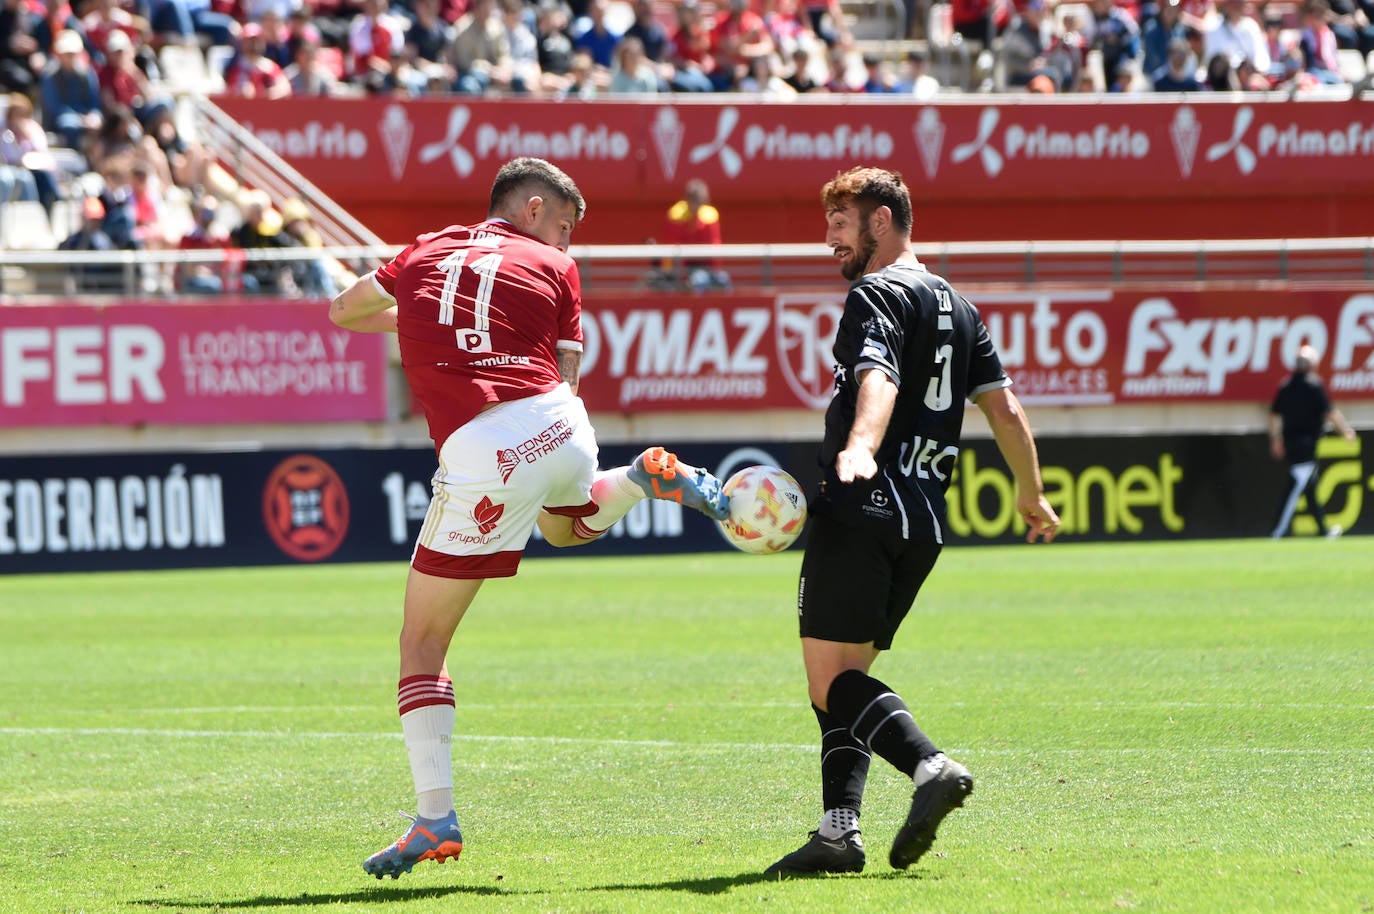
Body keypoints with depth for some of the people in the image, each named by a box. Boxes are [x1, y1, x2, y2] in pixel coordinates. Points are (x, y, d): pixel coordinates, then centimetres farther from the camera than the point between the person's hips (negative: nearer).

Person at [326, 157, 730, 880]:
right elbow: (565, 378, 11)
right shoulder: (553, 268, 15)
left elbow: (343, 312, 34)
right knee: (565, 525, 42)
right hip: (561, 433, 2)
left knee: (422, 642, 6)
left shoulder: (422, 255, 18)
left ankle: (436, 819, -4)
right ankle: (650, 478, 13)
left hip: (482, 460, -2)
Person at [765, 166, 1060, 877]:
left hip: (860, 509, -9)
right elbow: (1005, 408, 23)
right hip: (924, 523, 9)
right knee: (844, 677, 11)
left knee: (830, 676, -11)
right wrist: (1031, 498, 34)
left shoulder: (876, 296, -4)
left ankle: (931, 765, -31)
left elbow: (878, 379, -24)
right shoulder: (958, 307, 21)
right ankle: (840, 829, -1)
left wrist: (860, 447, -43)